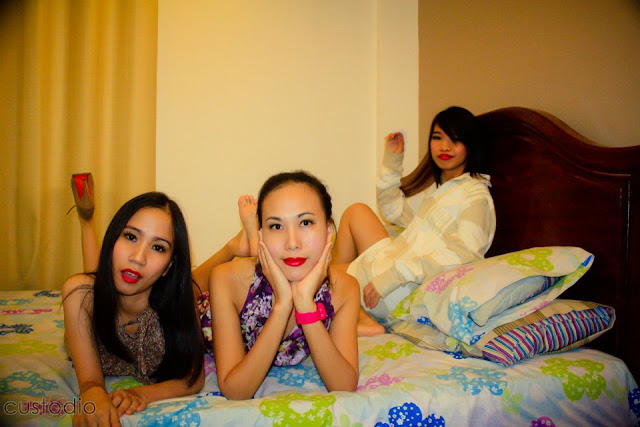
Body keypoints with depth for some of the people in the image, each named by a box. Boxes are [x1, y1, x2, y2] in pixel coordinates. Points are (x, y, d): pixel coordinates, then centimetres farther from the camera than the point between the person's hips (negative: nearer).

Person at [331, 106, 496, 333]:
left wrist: (398, 272, -32)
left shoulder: (475, 195, -11)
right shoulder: (437, 184, 17)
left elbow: (463, 257, -26)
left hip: (409, 289, -10)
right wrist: (392, 161, 16)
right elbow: (394, 211, 26)